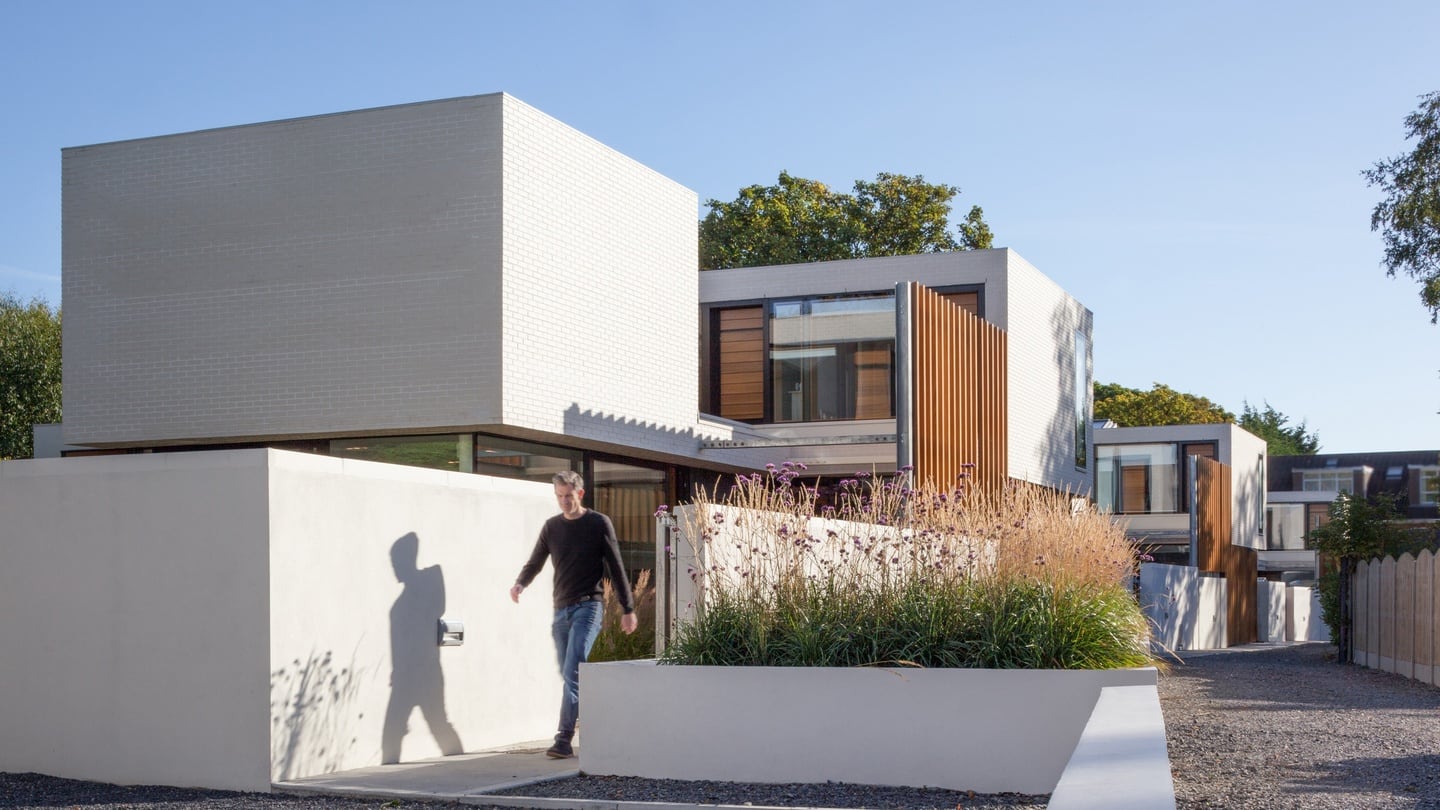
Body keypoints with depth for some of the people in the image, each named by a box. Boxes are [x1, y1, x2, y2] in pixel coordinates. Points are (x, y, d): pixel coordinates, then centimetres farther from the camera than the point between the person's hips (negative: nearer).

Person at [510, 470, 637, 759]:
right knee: (569, 675, 8)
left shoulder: (599, 524, 0)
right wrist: (520, 583, -9)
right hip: (561, 609, 6)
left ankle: (564, 739, -20)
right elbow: (535, 562, 14)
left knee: (572, 672, -17)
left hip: (588, 607, -6)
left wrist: (628, 609, 1)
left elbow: (616, 568, 2)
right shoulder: (551, 527, 11)